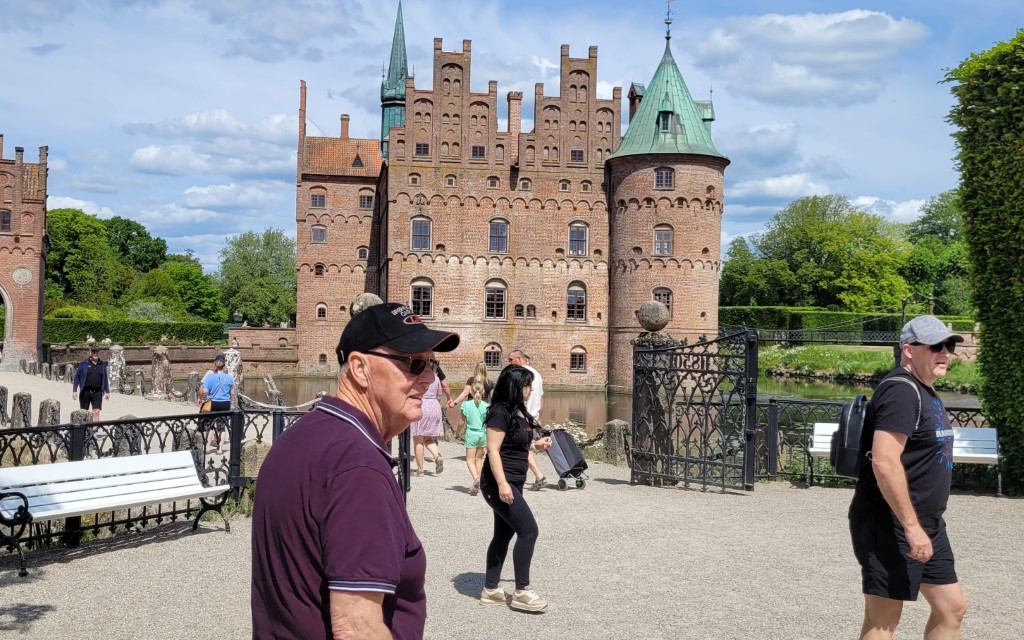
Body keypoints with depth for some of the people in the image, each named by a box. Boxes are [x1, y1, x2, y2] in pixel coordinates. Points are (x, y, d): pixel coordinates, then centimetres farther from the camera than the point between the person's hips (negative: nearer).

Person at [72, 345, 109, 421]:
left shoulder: (102, 364, 10)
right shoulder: (83, 364, 1)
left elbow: (105, 379, 16)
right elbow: (77, 377, 2)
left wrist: (107, 391, 15)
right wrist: (74, 391, -4)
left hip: (97, 392, 1)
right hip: (85, 392, -1)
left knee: (96, 412, -7)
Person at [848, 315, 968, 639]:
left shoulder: (924, 390, 15)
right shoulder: (901, 391, -18)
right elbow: (884, 462, -27)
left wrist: (922, 525, 22)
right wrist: (911, 527, -26)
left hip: (925, 525, 10)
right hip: (891, 526, -10)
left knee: (952, 607, 16)